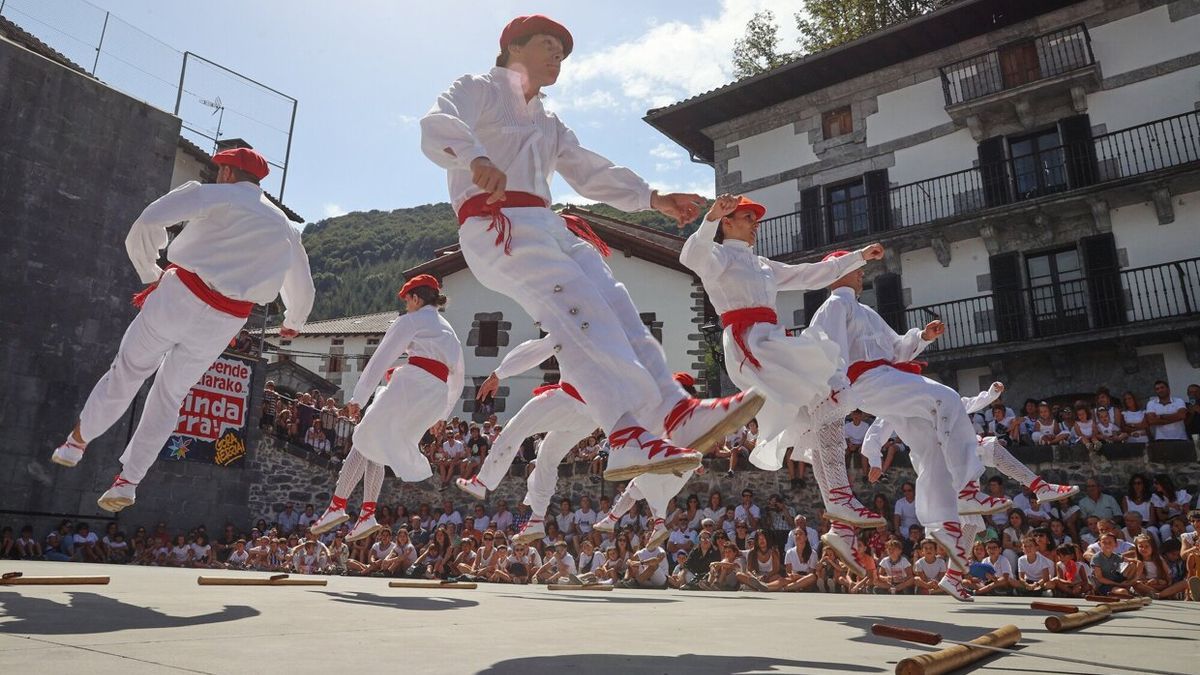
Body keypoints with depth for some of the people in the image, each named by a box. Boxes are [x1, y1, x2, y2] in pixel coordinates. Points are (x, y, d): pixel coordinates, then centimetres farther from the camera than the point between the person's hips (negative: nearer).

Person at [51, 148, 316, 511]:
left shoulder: (212, 196, 0)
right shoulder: (284, 227, 14)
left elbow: (149, 221, -12)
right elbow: (302, 287, 21)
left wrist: (149, 273, 4)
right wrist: (293, 322, 40)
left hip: (181, 296, -3)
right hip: (225, 322, 3)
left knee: (127, 370, 18)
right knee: (169, 398, 15)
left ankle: (76, 442, 29)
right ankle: (127, 480, 18)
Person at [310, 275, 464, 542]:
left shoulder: (411, 321, 8)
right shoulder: (449, 330, 28)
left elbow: (380, 359, 2)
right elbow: (457, 377, 29)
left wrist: (358, 397, 2)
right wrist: (443, 414, 35)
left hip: (411, 386, -7)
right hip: (436, 398, 7)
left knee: (365, 440, 2)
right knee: (377, 448, 15)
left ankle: (338, 505, -4)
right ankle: (366, 515, 8)